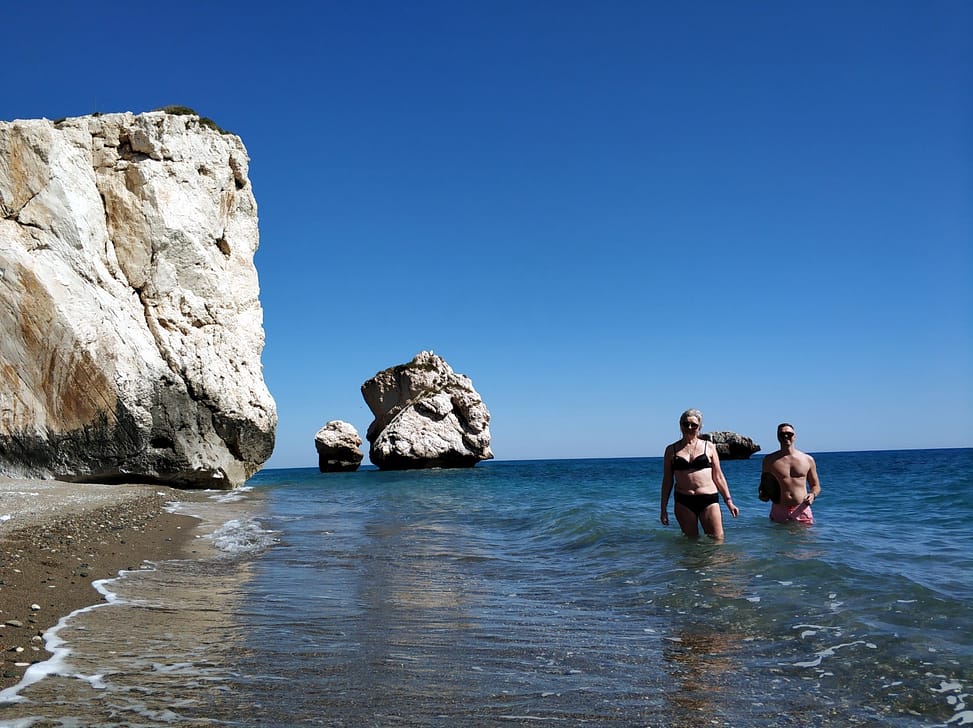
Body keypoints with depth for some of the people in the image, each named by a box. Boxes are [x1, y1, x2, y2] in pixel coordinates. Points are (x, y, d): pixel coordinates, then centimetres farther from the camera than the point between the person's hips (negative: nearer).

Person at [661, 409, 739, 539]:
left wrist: (729, 501, 6)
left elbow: (718, 477, 12)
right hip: (683, 501, 1)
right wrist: (664, 508, 8)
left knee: (717, 539, -5)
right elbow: (667, 480, 11)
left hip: (708, 499, 0)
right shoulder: (672, 450, 9)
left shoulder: (709, 447, 9)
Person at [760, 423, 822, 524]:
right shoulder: (769, 460, 6)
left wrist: (813, 495, -8)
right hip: (779, 512, 0)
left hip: (802, 511, 0)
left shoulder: (808, 460, 8)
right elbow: (763, 485, 14)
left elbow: (816, 486, 14)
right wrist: (762, 495, -7)